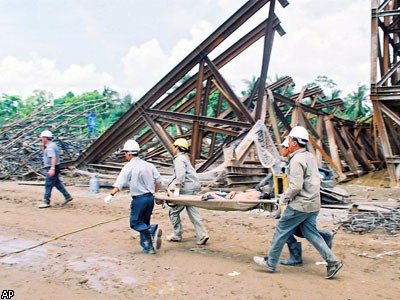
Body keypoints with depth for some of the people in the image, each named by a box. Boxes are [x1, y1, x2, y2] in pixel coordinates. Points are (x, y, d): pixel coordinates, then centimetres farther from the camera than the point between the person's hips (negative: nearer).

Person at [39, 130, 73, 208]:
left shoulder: (50, 147, -19)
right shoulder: (50, 145, 13)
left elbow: (53, 157, -31)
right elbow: (43, 152, 28)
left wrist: (52, 168, -40)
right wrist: (43, 146, 11)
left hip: (52, 168, -10)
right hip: (52, 168, 10)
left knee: (48, 185, -3)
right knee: (57, 183, 16)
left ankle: (46, 202, 3)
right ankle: (67, 196, 19)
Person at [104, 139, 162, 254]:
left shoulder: (129, 166, -8)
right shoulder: (149, 165, 8)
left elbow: (120, 183, -17)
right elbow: (158, 181, 9)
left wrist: (111, 194, -18)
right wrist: (154, 193, 21)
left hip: (139, 198, -6)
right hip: (150, 197, 6)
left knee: (134, 223, 4)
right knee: (144, 223, 16)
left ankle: (153, 230, -21)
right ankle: (148, 247, 16)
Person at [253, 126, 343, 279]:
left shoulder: (297, 160, -18)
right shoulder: (310, 157, 12)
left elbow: (296, 186, -25)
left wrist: (284, 197, -7)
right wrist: (288, 195, 17)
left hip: (300, 205, -9)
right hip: (313, 204, 9)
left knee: (281, 231, 4)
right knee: (310, 233, 16)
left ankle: (270, 263, 16)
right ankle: (332, 262, 11)